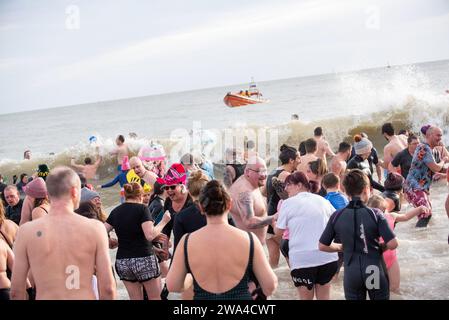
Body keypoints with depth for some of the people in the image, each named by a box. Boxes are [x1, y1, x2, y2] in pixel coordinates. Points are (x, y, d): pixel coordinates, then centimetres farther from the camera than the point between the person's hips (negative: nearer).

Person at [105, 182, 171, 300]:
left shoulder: (115, 211, 7)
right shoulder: (142, 209, -7)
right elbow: (150, 235, -17)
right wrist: (163, 222, -5)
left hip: (122, 262, 5)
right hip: (144, 259, -5)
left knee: (135, 298, 12)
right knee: (155, 297, 8)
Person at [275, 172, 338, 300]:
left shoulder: (288, 203, -3)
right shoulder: (323, 200, 10)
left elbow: (279, 231, 2)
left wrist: (275, 219, 21)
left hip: (302, 258, -4)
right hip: (327, 256, 4)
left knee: (306, 297, 8)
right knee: (324, 297, 15)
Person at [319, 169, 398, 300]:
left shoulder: (337, 216, -5)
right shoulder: (375, 214, -12)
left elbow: (322, 246, 1)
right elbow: (392, 244, -15)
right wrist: (381, 247, 6)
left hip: (352, 273, 1)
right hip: (375, 272, -1)